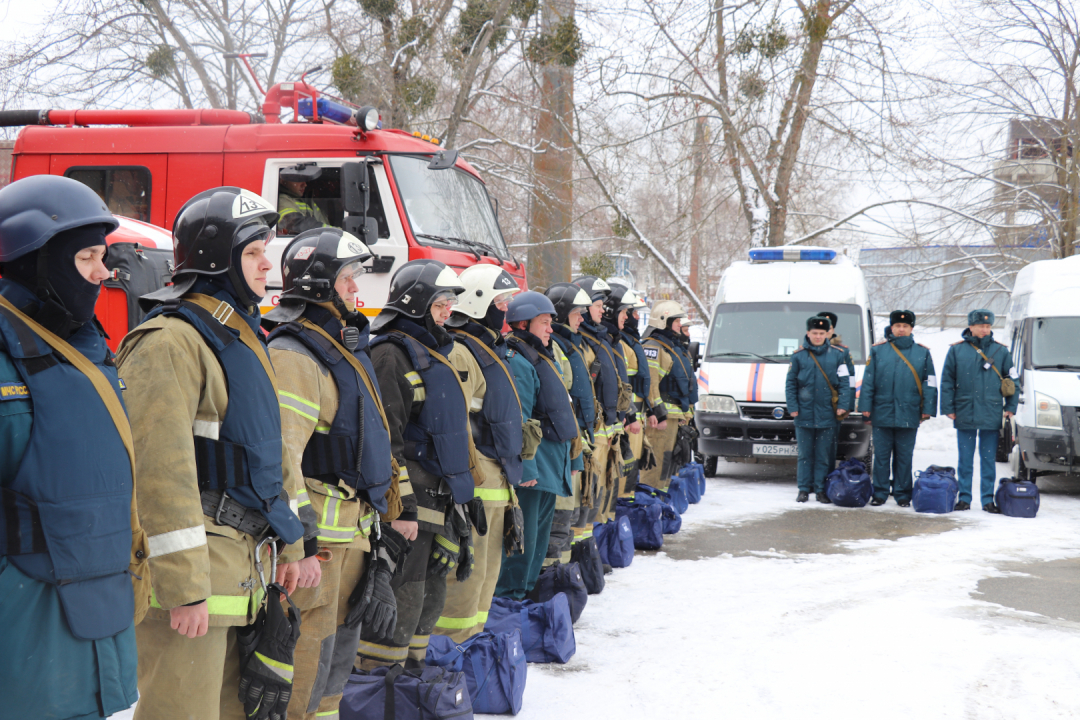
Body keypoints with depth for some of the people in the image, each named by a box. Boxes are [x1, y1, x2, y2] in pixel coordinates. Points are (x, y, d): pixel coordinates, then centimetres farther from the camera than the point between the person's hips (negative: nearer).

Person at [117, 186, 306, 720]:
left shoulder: (244, 337, 17)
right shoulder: (170, 342, -16)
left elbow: (272, 448, 23)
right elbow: (160, 469, -22)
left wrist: (289, 544, 22)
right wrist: (183, 585, -23)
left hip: (244, 569, 10)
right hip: (193, 573, -10)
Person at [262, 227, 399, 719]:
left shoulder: (344, 344, 16)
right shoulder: (295, 355, -16)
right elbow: (281, 456, -24)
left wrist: (381, 513, 24)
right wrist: (299, 542, -26)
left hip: (352, 528, 10)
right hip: (318, 534, -10)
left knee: (341, 647, 18)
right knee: (306, 655, -4)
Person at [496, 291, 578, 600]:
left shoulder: (544, 359, 18)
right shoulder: (517, 362, -15)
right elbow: (518, 422, -21)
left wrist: (567, 459, 24)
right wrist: (526, 467, -23)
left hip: (551, 467, 10)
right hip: (534, 468, -10)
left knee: (539, 533, 16)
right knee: (523, 536, -6)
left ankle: (525, 590, 26)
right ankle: (508, 597, 2)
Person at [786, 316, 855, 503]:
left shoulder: (837, 355, 5)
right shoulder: (798, 356, 3)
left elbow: (844, 382, 5)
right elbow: (791, 384, 5)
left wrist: (843, 405, -5)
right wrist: (793, 407, -3)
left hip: (827, 415, 0)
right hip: (804, 414, 0)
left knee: (823, 456, 5)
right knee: (805, 454, 6)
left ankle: (821, 489, 13)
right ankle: (804, 489, 12)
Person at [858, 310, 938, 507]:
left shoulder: (922, 352, 7)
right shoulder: (877, 351, 6)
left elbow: (930, 383, 7)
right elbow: (868, 381, 5)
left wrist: (928, 408, 1)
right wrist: (866, 407, -1)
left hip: (909, 415, 0)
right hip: (882, 414, 0)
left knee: (904, 456, 6)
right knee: (881, 455, 5)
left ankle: (902, 494, 15)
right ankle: (880, 493, 13)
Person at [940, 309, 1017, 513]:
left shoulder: (1001, 351, 6)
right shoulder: (957, 350, 3)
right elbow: (947, 381, 5)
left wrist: (1010, 407, 5)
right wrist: (948, 408, -1)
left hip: (991, 415, 0)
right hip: (965, 414, 0)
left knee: (988, 459, 5)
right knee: (965, 459, 5)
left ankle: (988, 499, 11)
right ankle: (964, 498, 12)